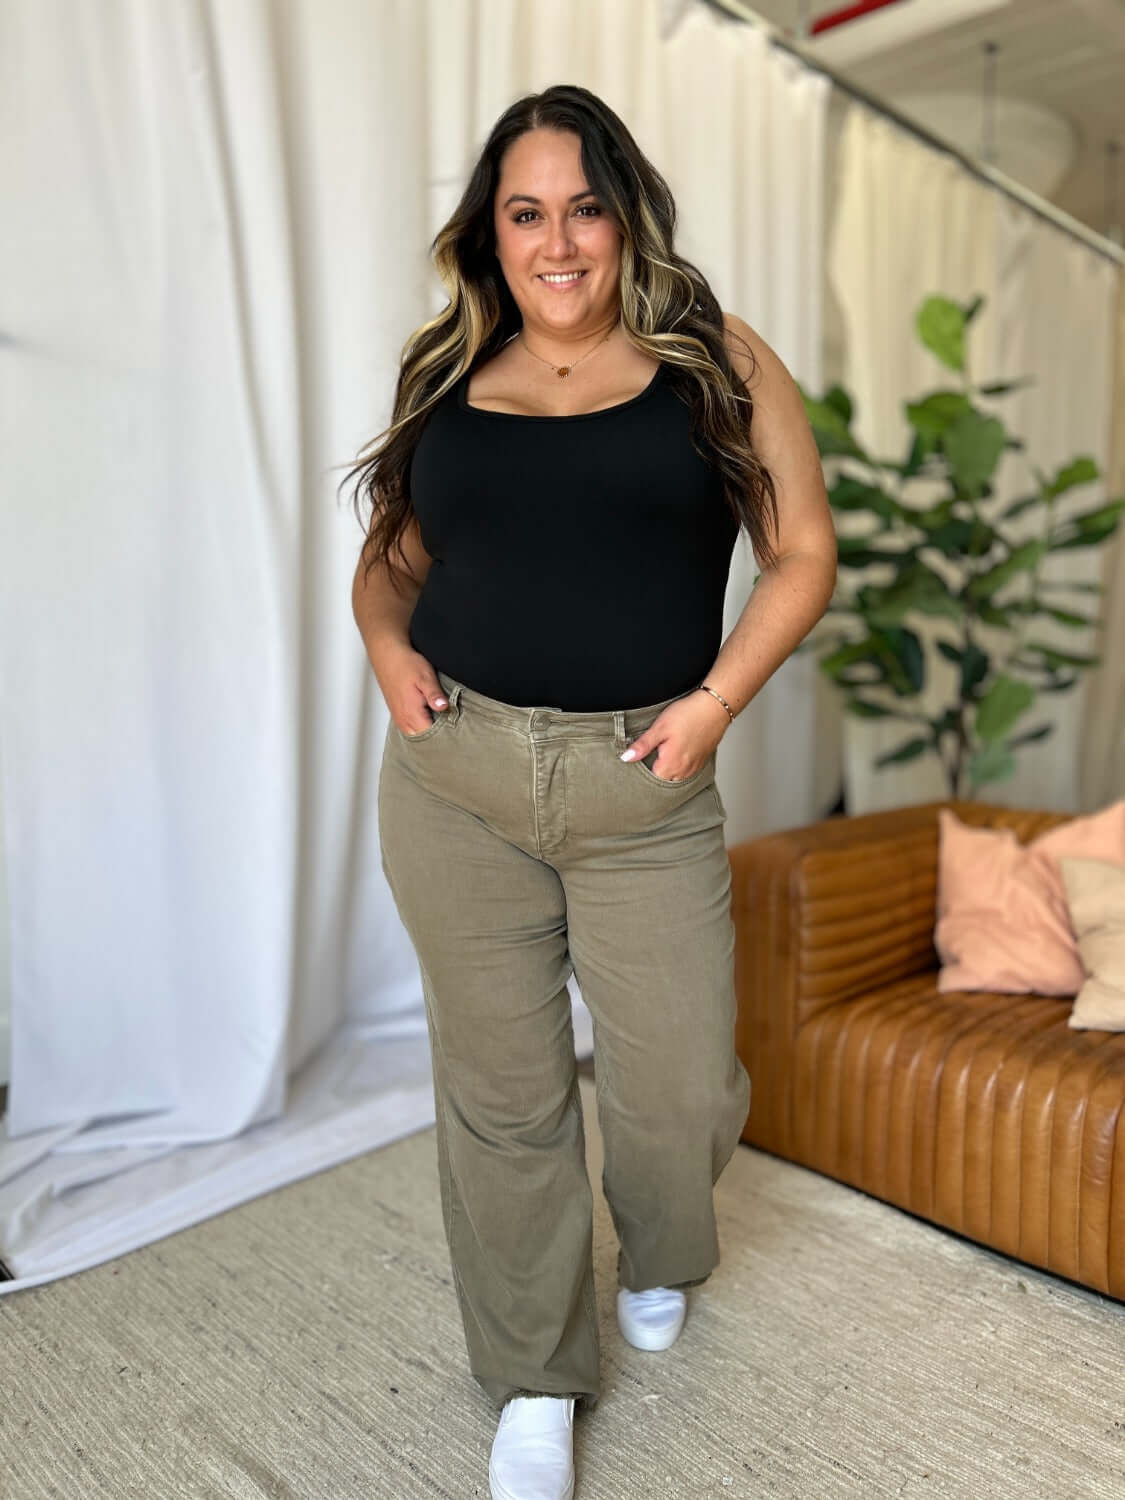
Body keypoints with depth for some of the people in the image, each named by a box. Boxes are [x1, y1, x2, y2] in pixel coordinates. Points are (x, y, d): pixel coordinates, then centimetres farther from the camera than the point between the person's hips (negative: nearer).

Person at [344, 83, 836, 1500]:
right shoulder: (446, 379, 11)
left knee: (680, 1085, 6)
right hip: (453, 781, 2)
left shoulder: (717, 362, 4)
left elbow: (802, 552, 3)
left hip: (644, 790, -1)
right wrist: (387, 645, -2)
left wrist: (716, 698, -10)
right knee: (499, 1091, 10)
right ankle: (535, 1382, 34)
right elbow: (387, 554, 19)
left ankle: (658, 1263, 45)